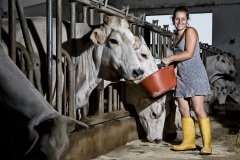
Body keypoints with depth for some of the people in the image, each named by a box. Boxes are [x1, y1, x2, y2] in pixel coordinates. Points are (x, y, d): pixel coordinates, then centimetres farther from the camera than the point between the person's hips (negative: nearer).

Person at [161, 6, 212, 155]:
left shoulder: (190, 31, -6)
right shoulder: (175, 36, 16)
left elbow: (189, 54, -15)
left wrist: (170, 58, -10)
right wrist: (170, 63, 6)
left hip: (195, 75, -7)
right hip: (181, 76, 8)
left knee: (198, 109, -9)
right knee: (184, 110, 6)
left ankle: (207, 144, -2)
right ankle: (189, 141, 14)